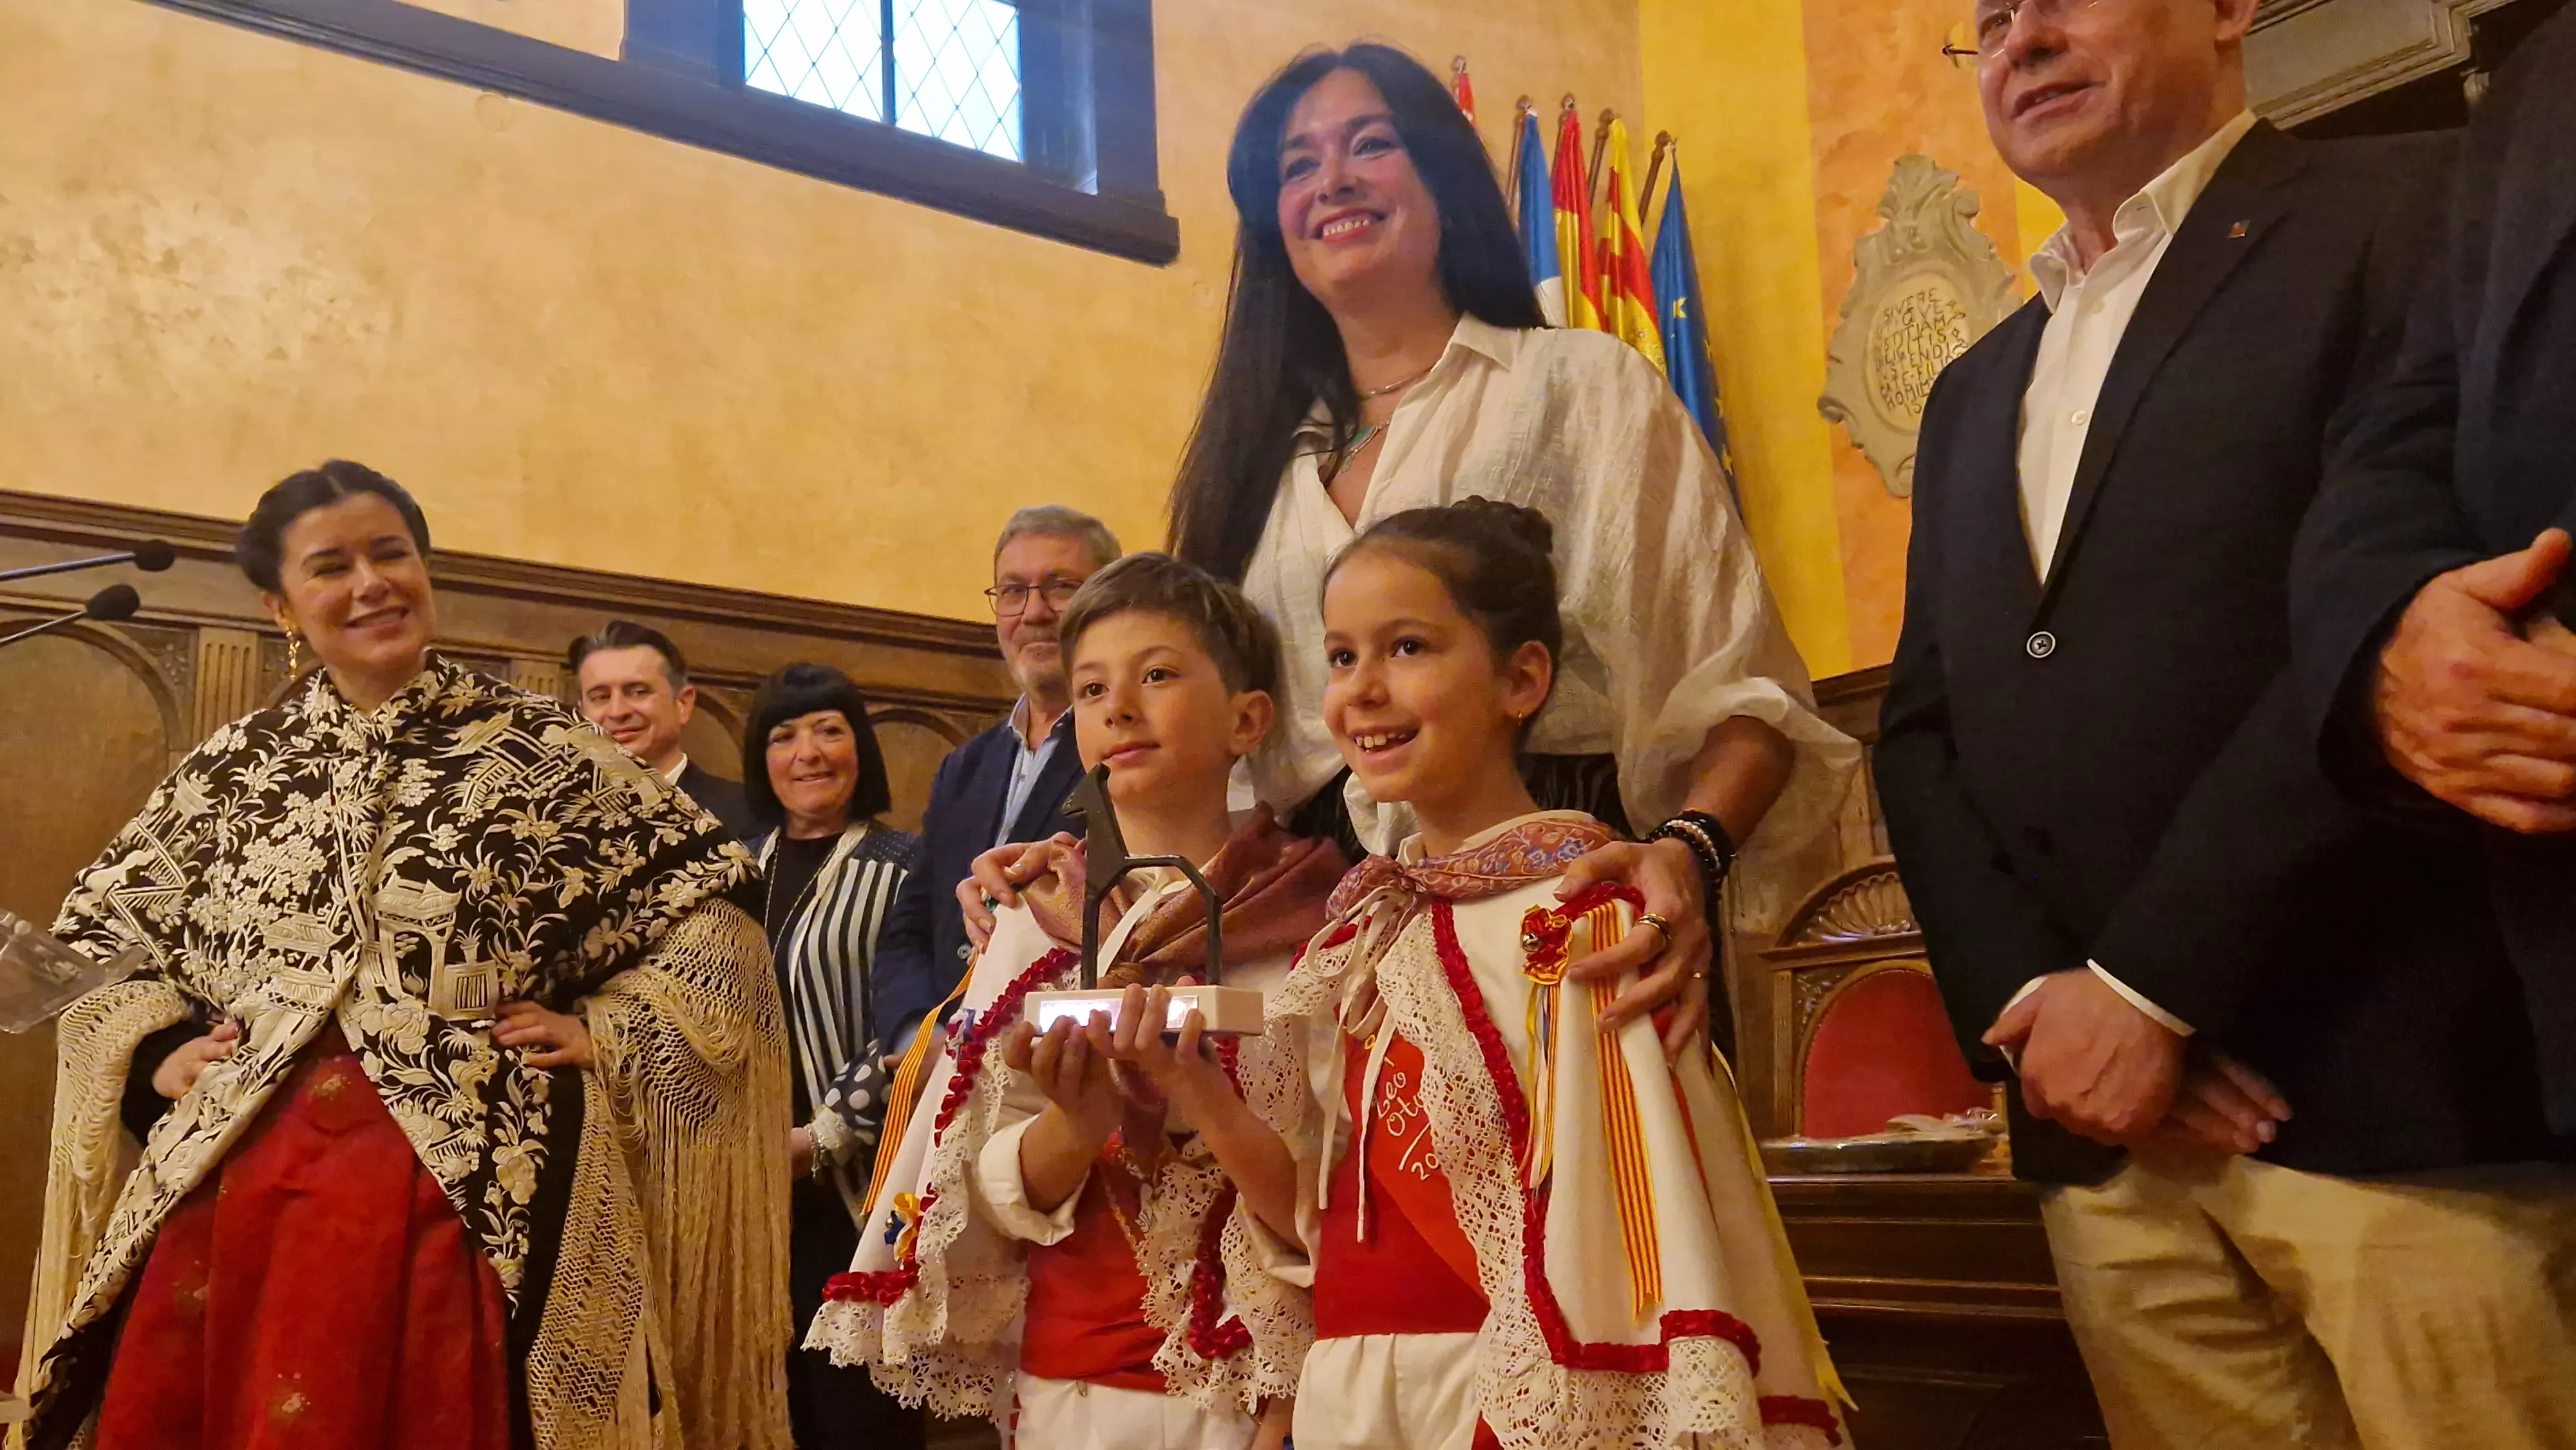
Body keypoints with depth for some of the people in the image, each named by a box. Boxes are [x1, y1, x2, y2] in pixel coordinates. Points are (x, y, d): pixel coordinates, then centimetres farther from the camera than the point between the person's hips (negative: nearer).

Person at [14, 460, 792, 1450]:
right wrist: (157, 1054, 7)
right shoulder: (228, 769, 12)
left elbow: (708, 914, 4)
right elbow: (104, 937, 23)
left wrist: (606, 1032, -5)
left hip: (475, 1190, -3)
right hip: (233, 1184, 3)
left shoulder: (542, 749, 3)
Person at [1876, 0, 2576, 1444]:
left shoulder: (2413, 213, -1)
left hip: (2394, 1094, -5)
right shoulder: (1976, 392, 20)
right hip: (2101, 1123, 6)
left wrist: (2148, 985, -15)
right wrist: (2030, 996, -3)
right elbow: (1921, 729, 14)